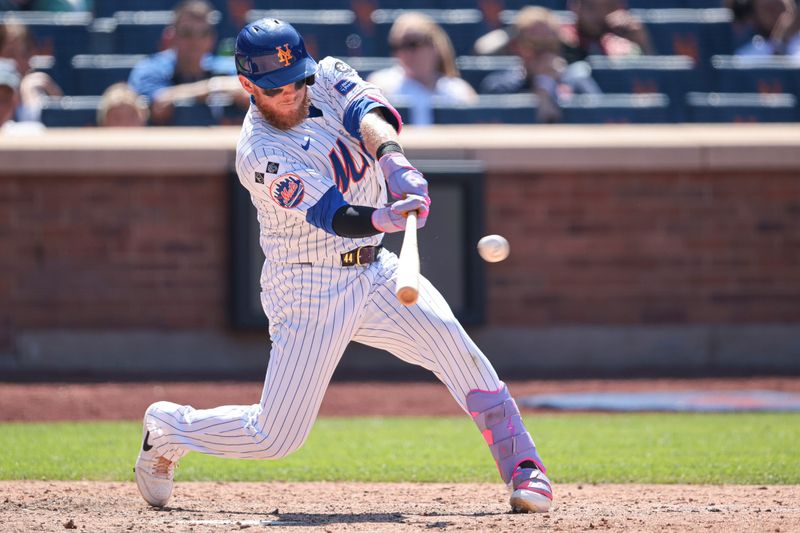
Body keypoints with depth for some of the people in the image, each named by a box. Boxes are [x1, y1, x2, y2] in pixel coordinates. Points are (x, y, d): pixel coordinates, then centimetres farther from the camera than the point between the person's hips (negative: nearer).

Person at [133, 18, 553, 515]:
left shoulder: (328, 78, -2)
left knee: (449, 339, -19)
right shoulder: (261, 155, -21)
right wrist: (385, 218, -52)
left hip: (373, 271, 5)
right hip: (310, 292, -5)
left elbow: (369, 114, -22)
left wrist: (392, 157, -44)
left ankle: (522, 465, -12)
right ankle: (168, 428, 23)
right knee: (276, 436, -3)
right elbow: (336, 217, -30)